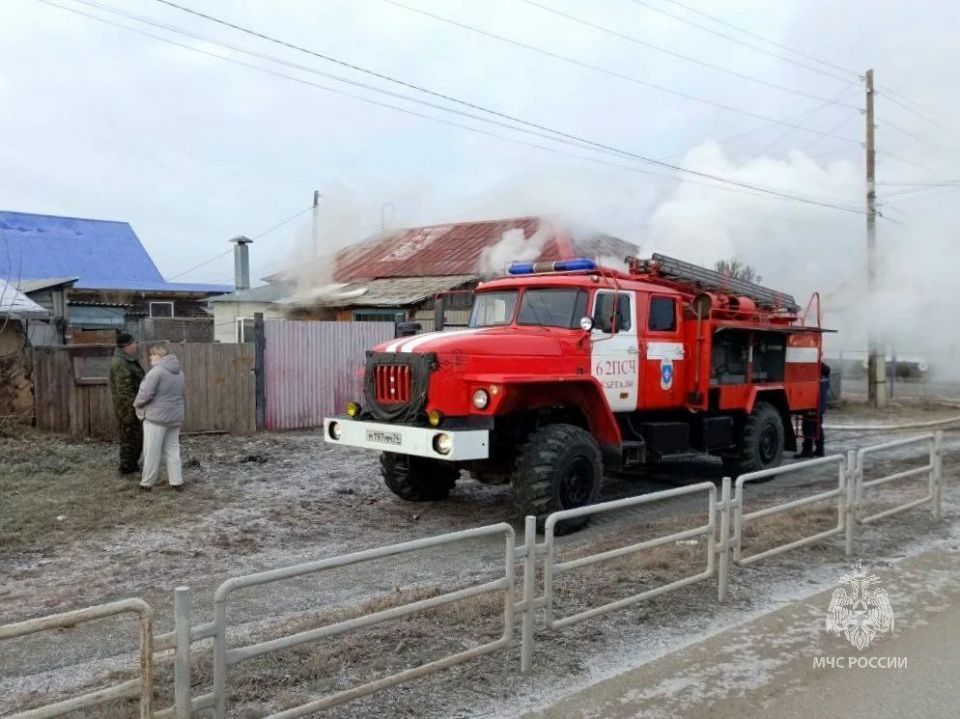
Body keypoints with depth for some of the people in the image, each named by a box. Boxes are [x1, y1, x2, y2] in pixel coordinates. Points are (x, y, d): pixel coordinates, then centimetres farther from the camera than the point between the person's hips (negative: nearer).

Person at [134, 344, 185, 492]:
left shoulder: (157, 371, -16)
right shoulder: (178, 371, 11)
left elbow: (145, 394, -19)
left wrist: (136, 404, 1)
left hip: (157, 417, -7)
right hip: (175, 417, 8)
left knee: (152, 452, 2)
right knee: (173, 450, 13)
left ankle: (147, 483, 11)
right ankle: (177, 481, 12)